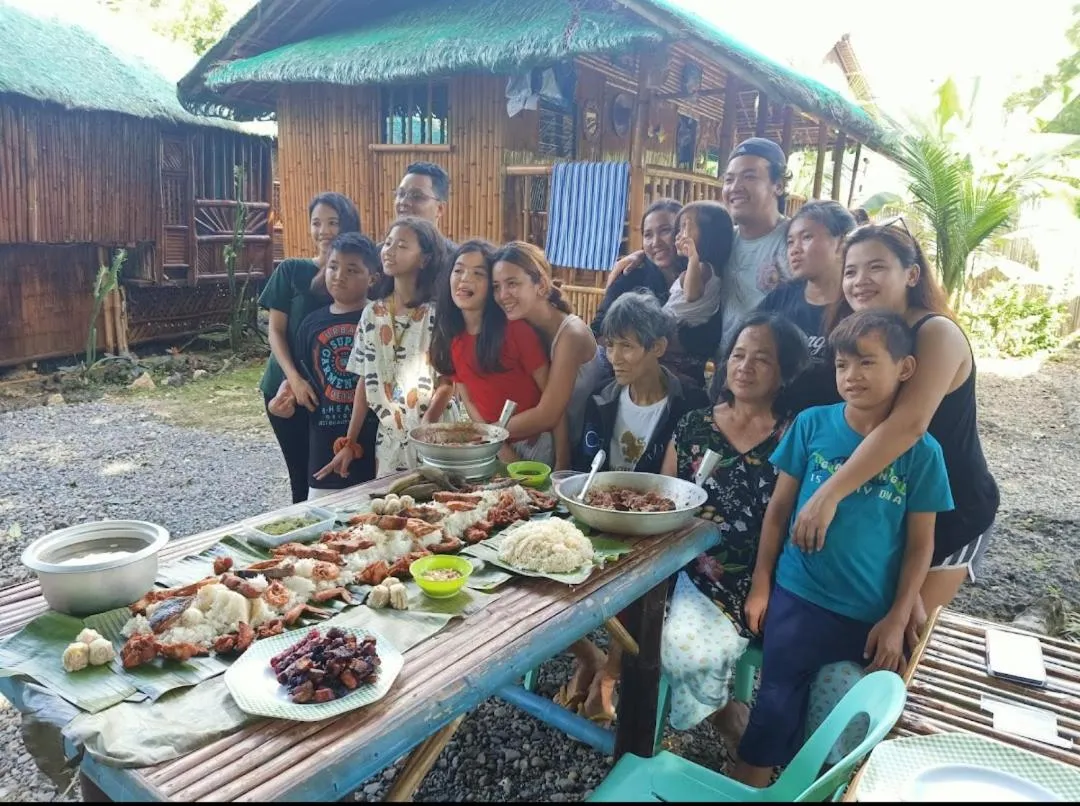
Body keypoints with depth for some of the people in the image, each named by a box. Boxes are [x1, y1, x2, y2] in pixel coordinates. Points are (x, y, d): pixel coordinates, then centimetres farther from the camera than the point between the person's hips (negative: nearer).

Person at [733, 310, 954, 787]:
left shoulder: (921, 451, -6)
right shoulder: (811, 425, -5)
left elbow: (920, 544, 0)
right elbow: (778, 509, 1)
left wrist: (897, 620, -3)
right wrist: (760, 585, 1)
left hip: (872, 615, 1)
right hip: (798, 597, 0)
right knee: (776, 705, 6)